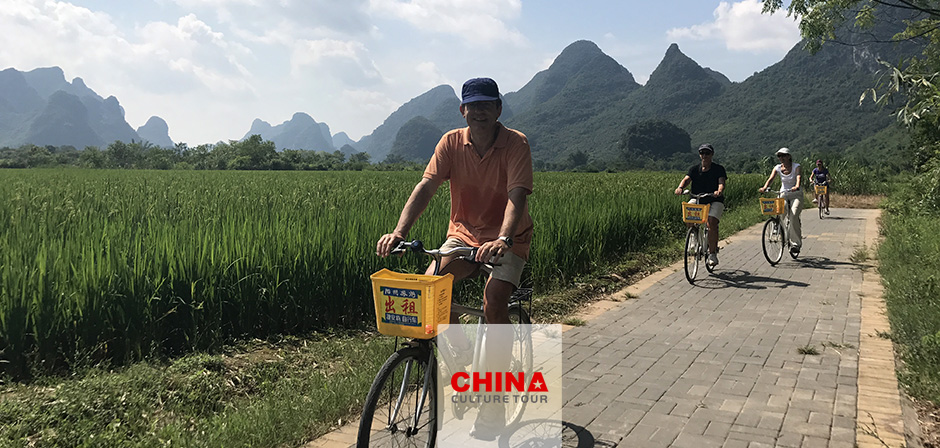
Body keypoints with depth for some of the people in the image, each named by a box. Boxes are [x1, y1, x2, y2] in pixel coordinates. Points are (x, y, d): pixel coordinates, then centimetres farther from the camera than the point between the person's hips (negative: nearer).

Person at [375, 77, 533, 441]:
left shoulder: (516, 144, -15)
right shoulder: (452, 142, -7)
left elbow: (517, 196, -29)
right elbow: (426, 187, -18)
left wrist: (502, 240, -47)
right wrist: (399, 232, -33)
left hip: (507, 240, -3)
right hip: (464, 233, 3)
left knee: (494, 303, -25)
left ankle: (493, 402, -9)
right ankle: (458, 351, 7)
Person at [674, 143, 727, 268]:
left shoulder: (718, 169, -2)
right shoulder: (695, 169, 5)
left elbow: (721, 182, -17)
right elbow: (686, 179, -10)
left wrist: (719, 191, -40)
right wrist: (680, 187, -33)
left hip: (714, 201, -3)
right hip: (697, 199, 3)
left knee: (711, 223, -25)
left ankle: (712, 253, -14)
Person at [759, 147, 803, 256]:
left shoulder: (796, 166, -7)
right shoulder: (778, 168, 1)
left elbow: (799, 177, -25)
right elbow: (770, 179, -13)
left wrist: (796, 186, -47)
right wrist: (764, 187, -34)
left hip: (796, 195, -4)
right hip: (783, 194, 4)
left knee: (793, 216, -24)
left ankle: (796, 243, -16)